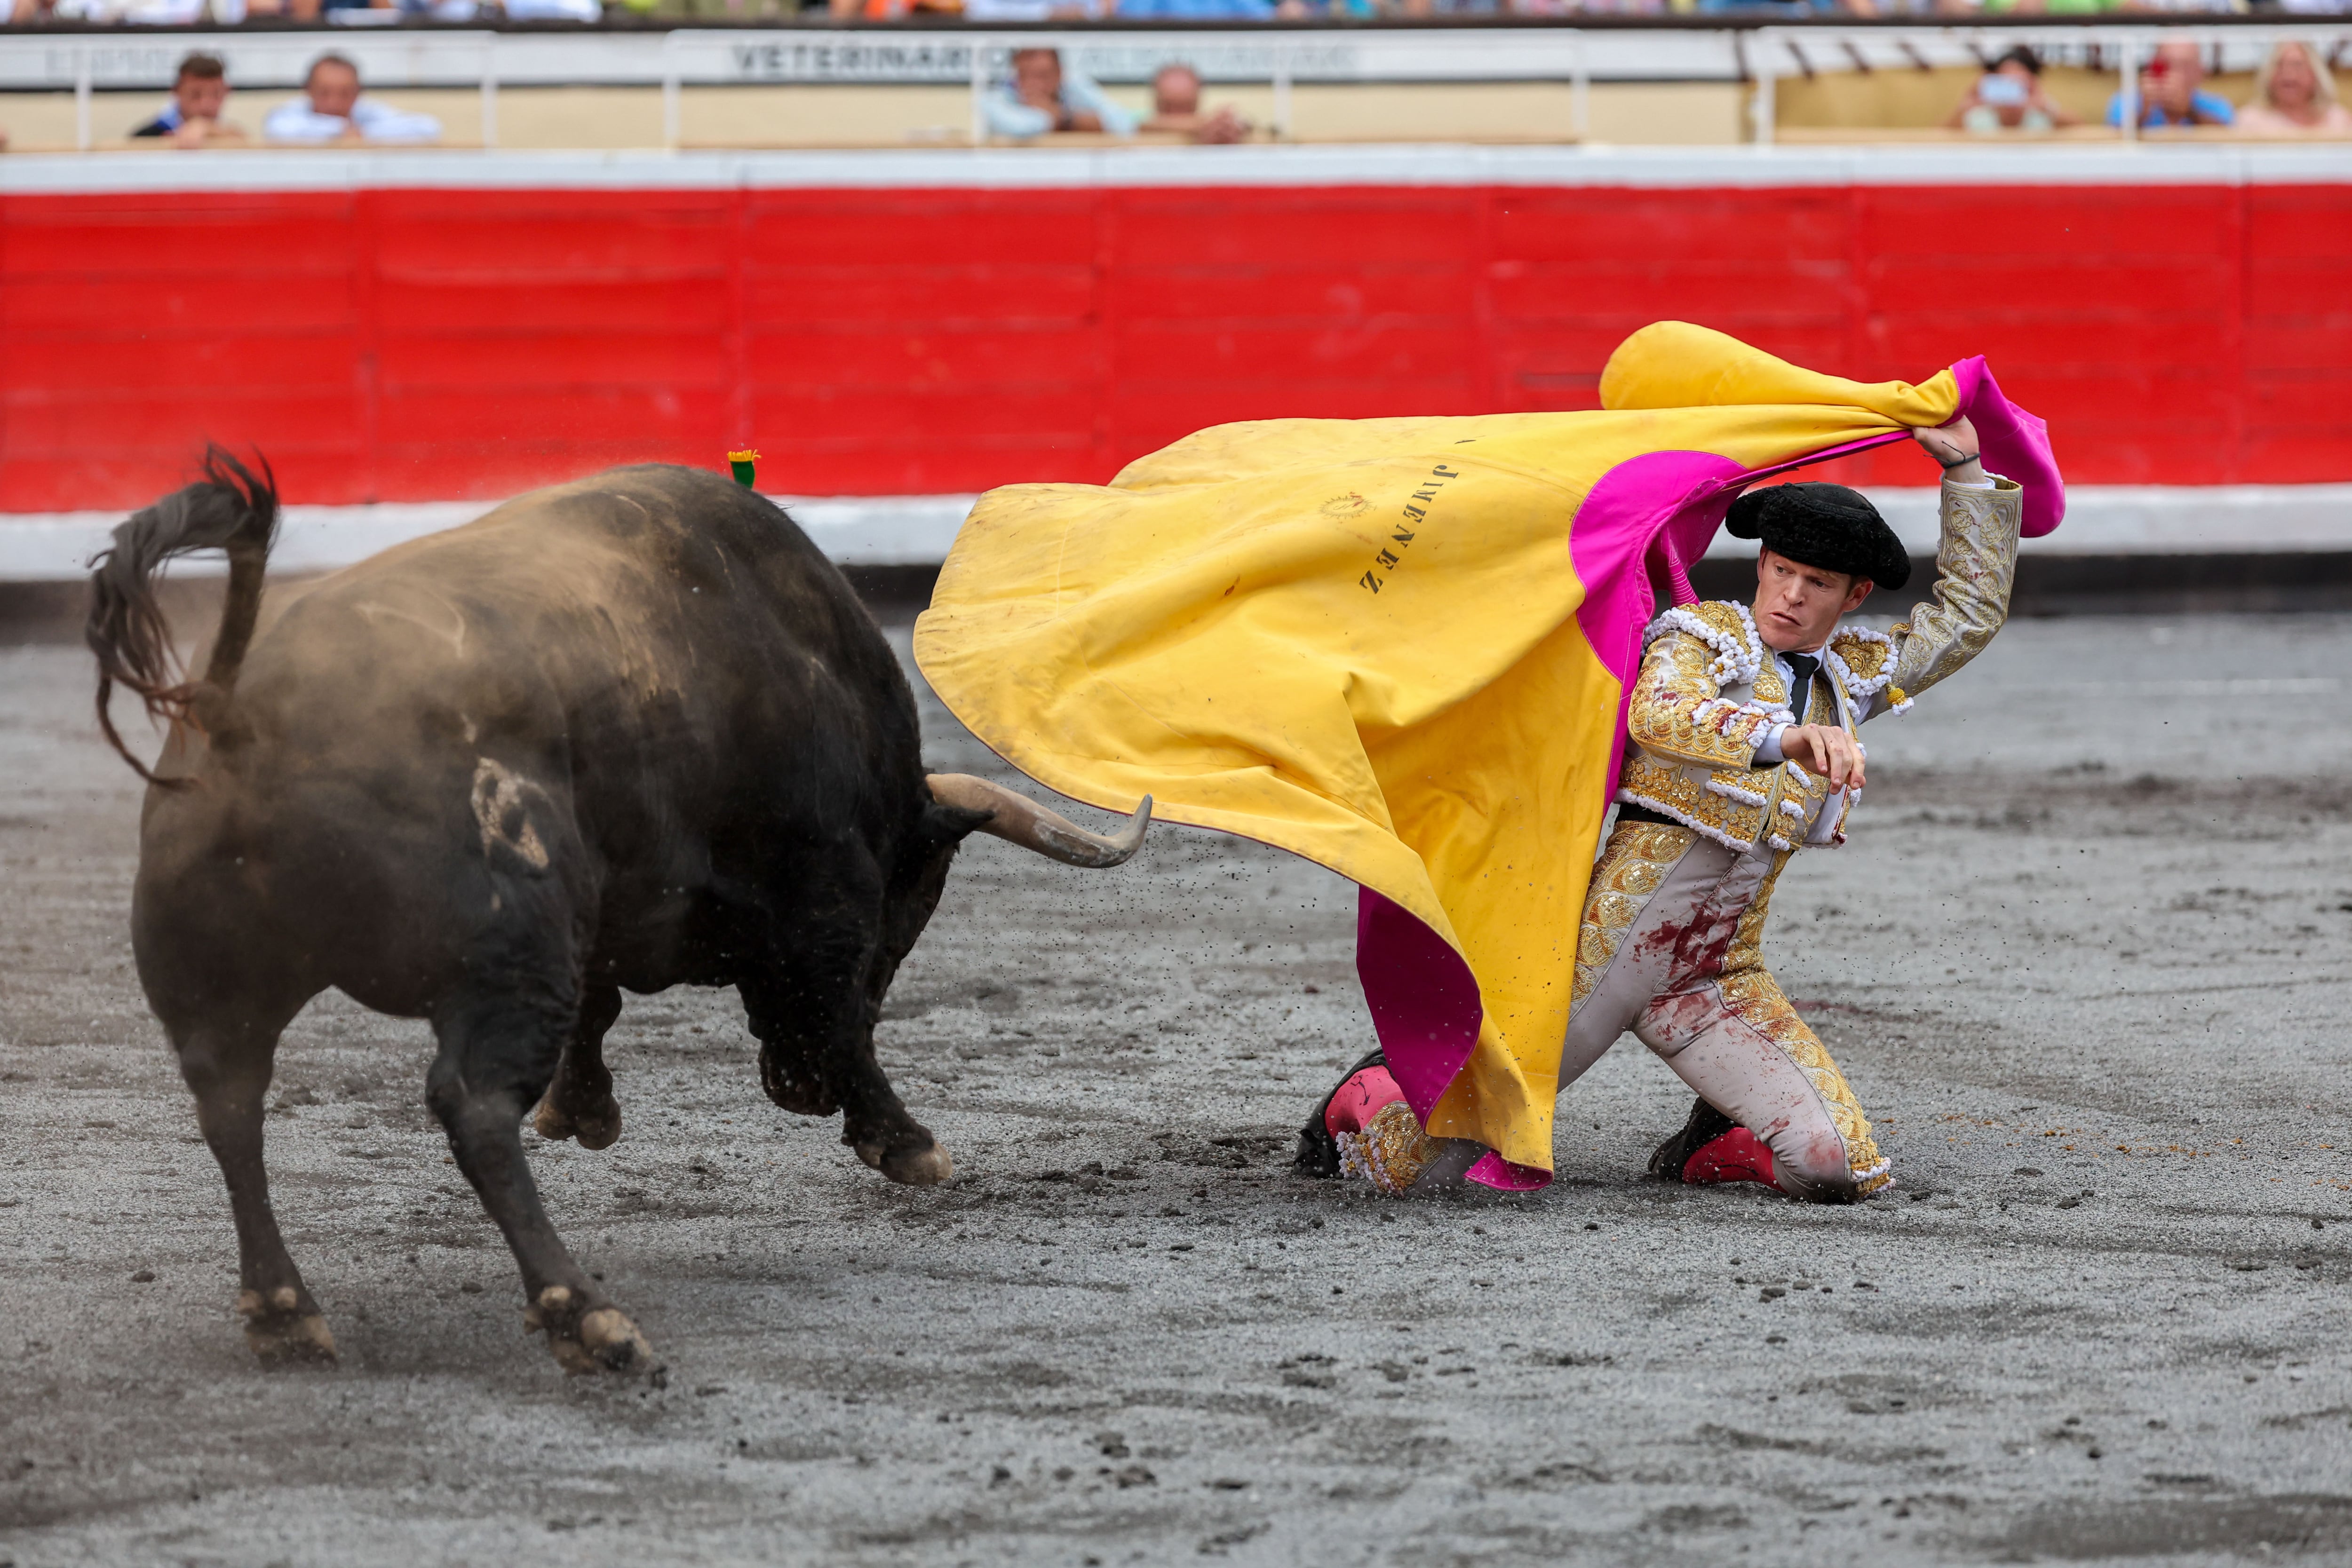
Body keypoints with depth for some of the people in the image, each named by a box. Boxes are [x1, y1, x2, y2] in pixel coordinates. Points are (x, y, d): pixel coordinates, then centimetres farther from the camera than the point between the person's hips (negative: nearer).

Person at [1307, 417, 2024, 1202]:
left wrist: (1965, 470, 13)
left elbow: (1971, 614, 22)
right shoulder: (1704, 636, -2)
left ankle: (1709, 1145, 18)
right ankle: (1367, 1100, 29)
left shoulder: (1847, 676, 16)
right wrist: (1787, 738, -40)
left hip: (1721, 972, 5)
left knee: (1842, 1170, -12)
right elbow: (1657, 714, -24)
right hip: (1631, 923, -5)